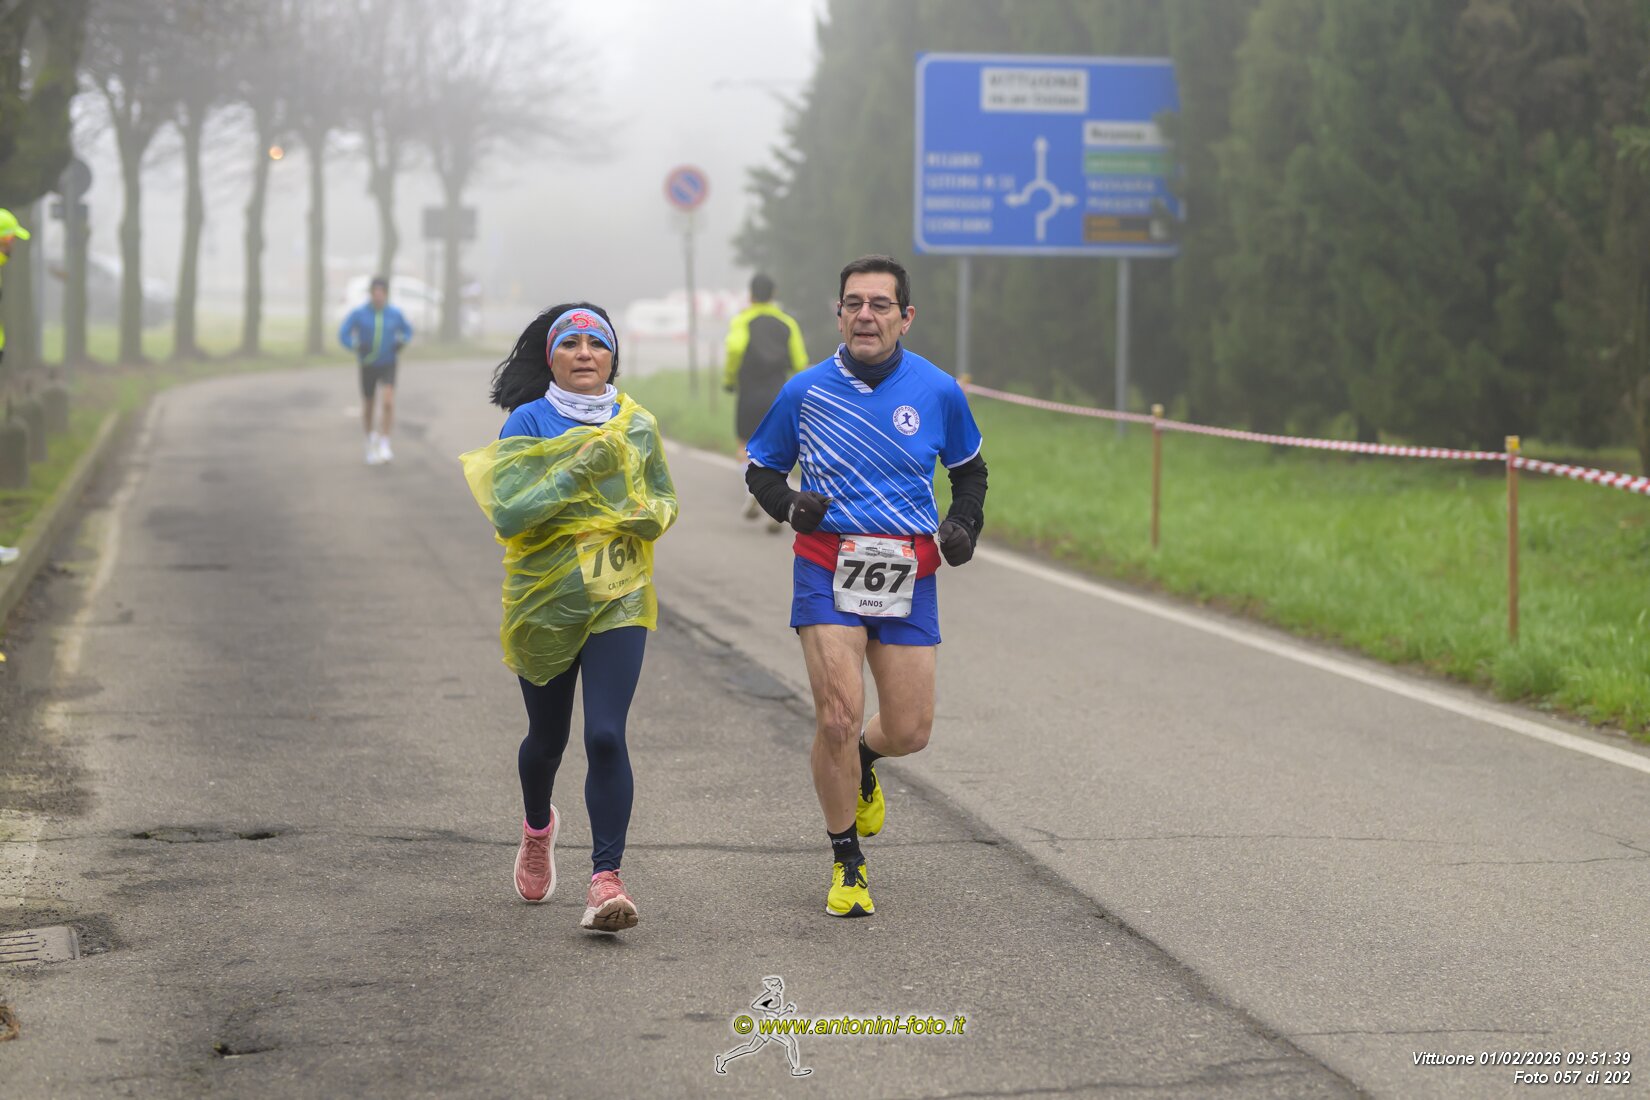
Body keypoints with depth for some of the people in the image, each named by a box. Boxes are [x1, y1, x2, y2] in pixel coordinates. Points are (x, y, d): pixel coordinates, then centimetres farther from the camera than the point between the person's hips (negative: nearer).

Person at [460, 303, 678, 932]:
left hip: (617, 600, 0)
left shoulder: (637, 426, 2)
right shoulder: (528, 423, -7)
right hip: (542, 598, 0)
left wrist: (653, 516, -6)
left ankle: (606, 880, -14)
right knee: (547, 736, 15)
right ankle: (537, 829, 47)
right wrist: (575, 473, -25)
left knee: (605, 737, -15)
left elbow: (664, 496, 17)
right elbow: (507, 515, -16)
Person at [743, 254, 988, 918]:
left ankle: (863, 759, 41)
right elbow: (761, 468, 11)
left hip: (909, 579, 2)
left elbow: (969, 468, 17)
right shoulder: (806, 392, -2)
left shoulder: (937, 392, 1)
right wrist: (789, 505, -11)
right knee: (837, 718, -14)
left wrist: (964, 524, -1)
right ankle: (847, 863, 6)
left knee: (910, 731, 1)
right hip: (828, 570, -2)